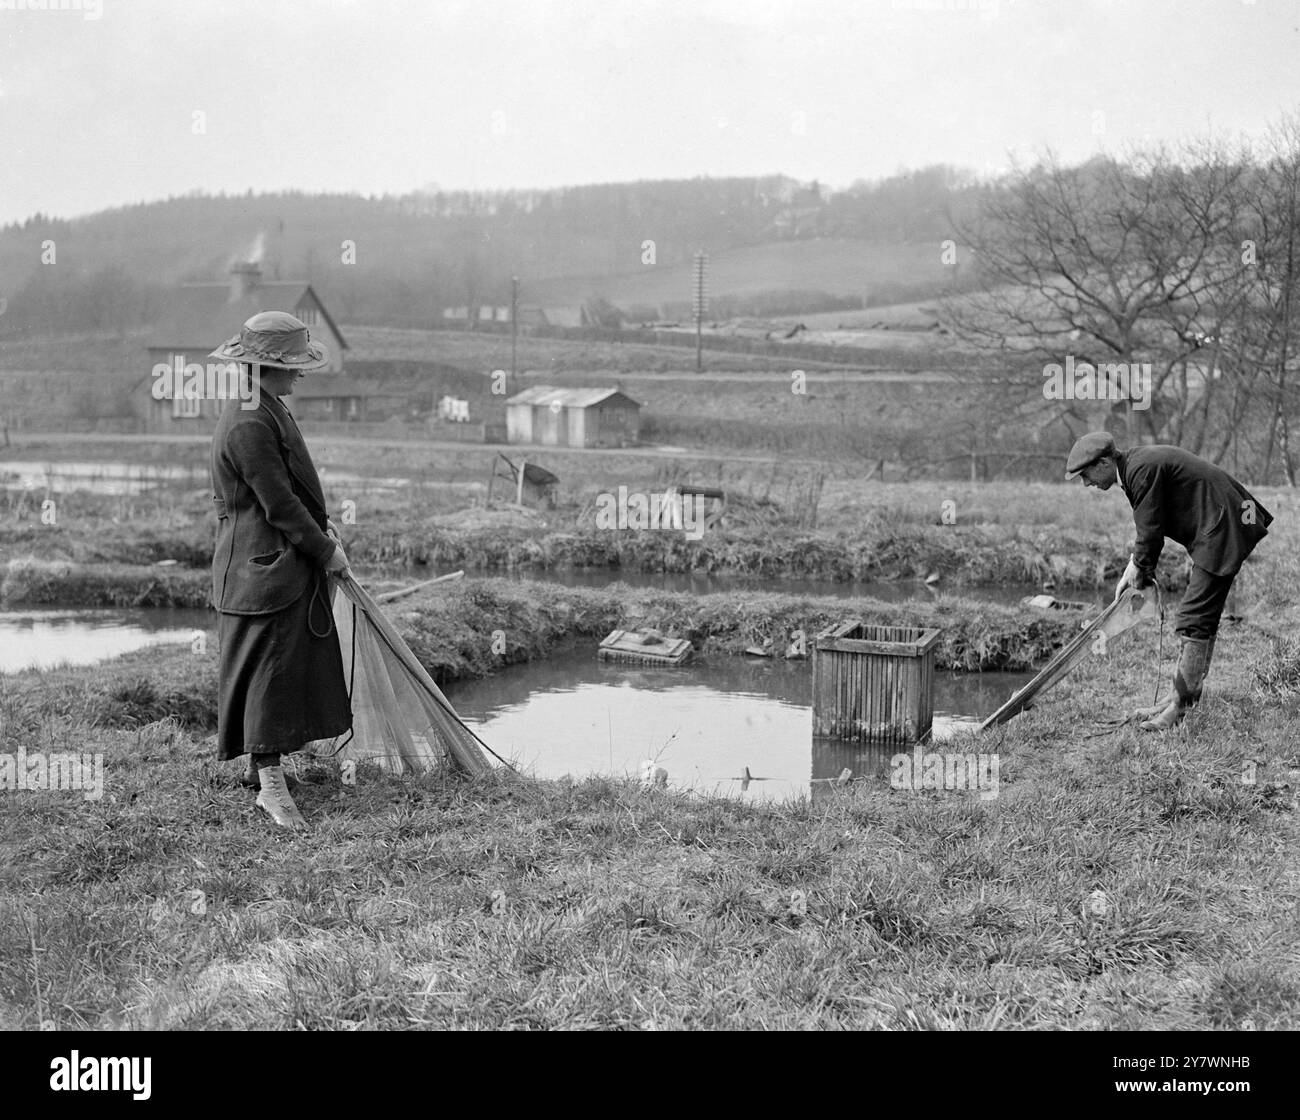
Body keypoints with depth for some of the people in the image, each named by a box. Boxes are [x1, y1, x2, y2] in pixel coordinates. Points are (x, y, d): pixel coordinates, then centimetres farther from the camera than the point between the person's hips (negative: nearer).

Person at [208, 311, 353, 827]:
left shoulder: (267, 409, 13)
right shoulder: (248, 424, -22)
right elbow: (278, 504, -21)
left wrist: (320, 523, 11)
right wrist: (325, 550, -12)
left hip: (287, 561, 11)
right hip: (264, 565, -11)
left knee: (294, 664, 16)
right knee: (269, 667, -7)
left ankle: (259, 762, 28)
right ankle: (270, 783, -3)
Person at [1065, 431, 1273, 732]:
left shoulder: (1143, 469, -21)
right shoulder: (1136, 463, 11)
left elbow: (1150, 532, -17)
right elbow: (1149, 528, 18)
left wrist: (1139, 570, -1)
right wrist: (1132, 570, 12)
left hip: (1221, 532, -11)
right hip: (1218, 529, 11)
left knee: (1193, 622, -11)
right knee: (1203, 618, 14)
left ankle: (1181, 707, -8)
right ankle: (1185, 698, 21)